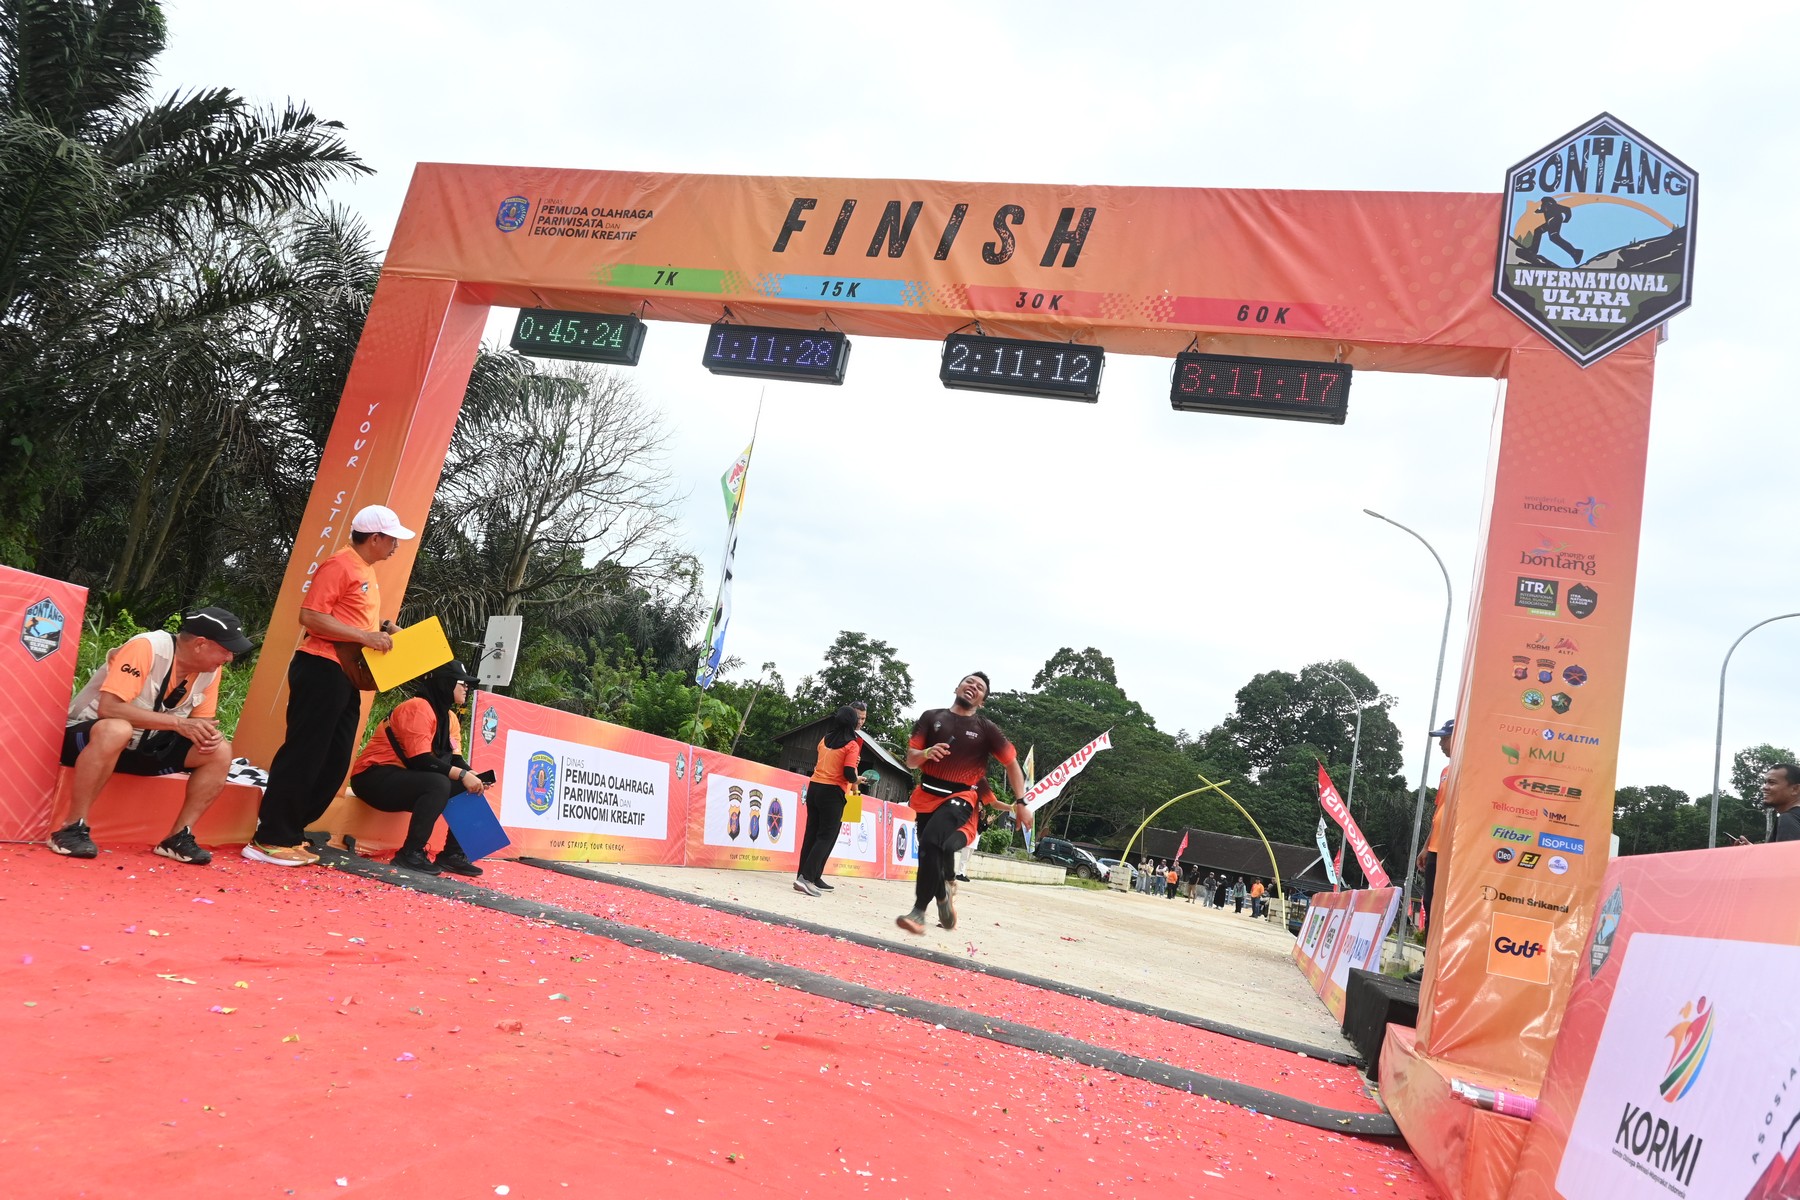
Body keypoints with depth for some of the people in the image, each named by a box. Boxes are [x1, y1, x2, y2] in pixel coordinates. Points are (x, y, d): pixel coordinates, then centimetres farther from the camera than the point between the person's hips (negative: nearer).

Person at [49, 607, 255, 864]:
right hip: (85, 735, -6)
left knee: (220, 751, -13)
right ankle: (73, 829, -27)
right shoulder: (147, 648, -26)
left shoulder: (210, 668, -5)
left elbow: (201, 721, 3)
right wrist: (178, 722, -34)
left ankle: (178, 838, -9)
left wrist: (208, 734, -21)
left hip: (145, 747, 7)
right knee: (116, 730, -40)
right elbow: (108, 707, -33)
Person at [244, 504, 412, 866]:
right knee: (303, 755, -6)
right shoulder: (339, 566, -11)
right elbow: (311, 616, -18)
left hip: (346, 676, 10)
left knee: (334, 762, 11)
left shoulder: (367, 572, 17)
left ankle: (288, 833, 18)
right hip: (323, 670, -10)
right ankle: (270, 841, 0)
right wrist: (364, 636, -20)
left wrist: (381, 629, 10)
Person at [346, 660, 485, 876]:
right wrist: (462, 775, -27)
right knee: (438, 783, -32)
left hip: (404, 779, 9)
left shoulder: (450, 717, 9)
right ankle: (410, 853, -24)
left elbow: (455, 759, 1)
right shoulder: (418, 707, -19)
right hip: (374, 777, -9)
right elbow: (420, 760, -27)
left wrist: (473, 777, -19)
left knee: (466, 790, -5)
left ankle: (452, 854, -2)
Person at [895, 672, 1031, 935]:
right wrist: (926, 753, -19)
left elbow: (1012, 764, 9)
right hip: (927, 795, 4)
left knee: (931, 842, -27)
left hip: (960, 798, -4)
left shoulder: (986, 729, 2)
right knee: (932, 852, 11)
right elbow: (910, 760, 4)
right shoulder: (932, 717, 6)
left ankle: (919, 911, -22)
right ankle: (943, 896, 38)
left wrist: (1020, 803, 1)